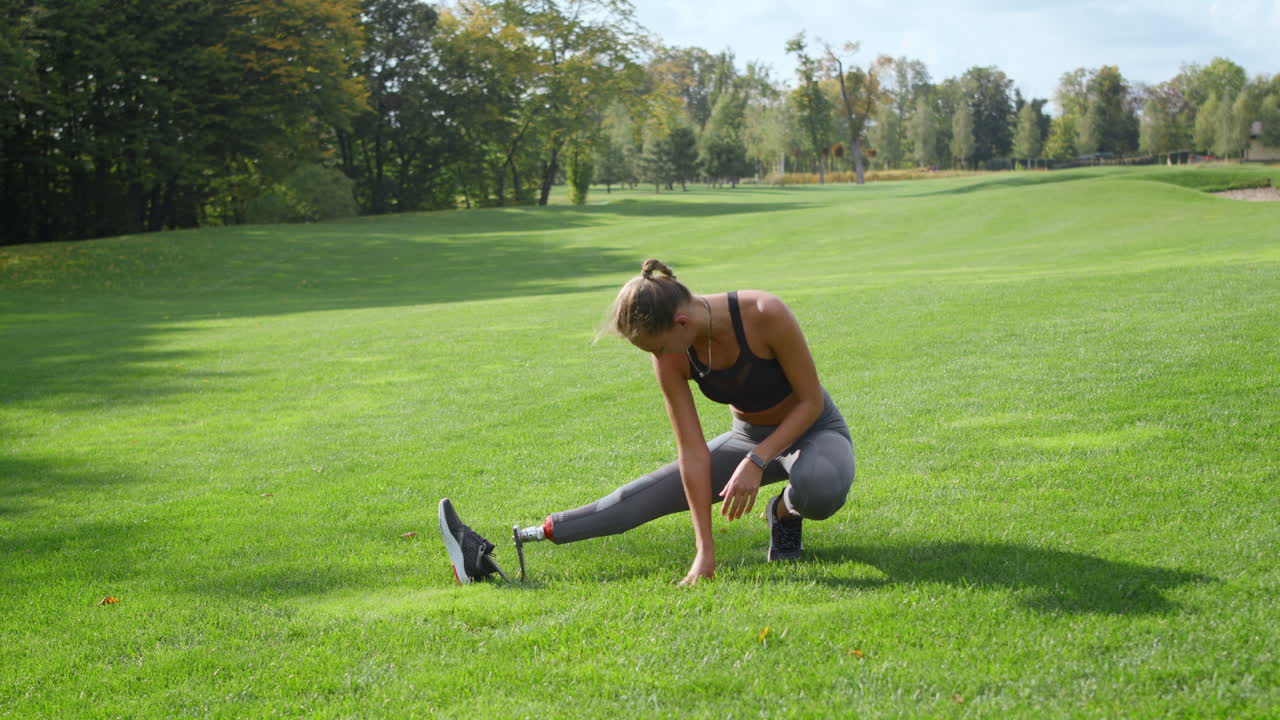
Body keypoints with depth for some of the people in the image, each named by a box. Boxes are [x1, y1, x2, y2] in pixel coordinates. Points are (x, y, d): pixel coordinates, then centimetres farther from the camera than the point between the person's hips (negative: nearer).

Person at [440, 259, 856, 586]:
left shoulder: (765, 315, -32)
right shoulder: (672, 359, -18)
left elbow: (811, 400, -21)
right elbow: (693, 453, -19)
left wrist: (757, 461, -30)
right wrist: (705, 549, -24)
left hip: (814, 431, -4)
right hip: (749, 437, 4)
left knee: (820, 487, -42)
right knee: (643, 498, -11)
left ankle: (786, 513, -5)